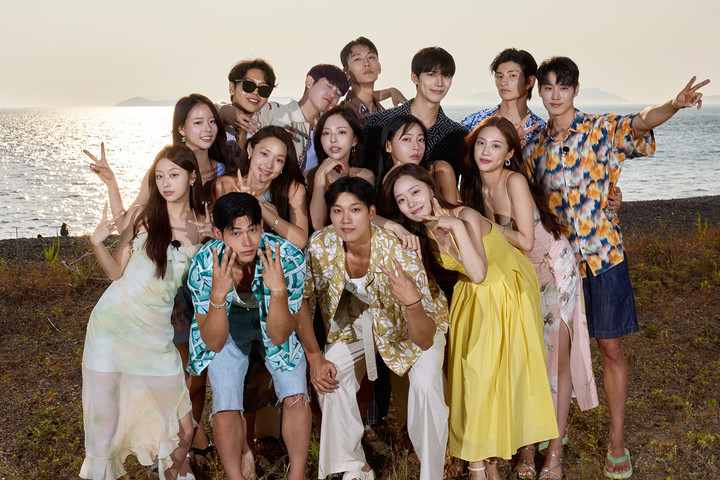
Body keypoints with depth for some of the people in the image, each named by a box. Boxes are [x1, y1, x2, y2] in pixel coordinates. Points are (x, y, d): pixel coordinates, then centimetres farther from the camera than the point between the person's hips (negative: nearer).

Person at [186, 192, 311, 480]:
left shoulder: (288, 258, -33)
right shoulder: (204, 265, -31)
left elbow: (278, 336, -28)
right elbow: (214, 343, -27)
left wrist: (278, 290, -46)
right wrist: (218, 295, -43)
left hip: (276, 318, 0)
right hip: (227, 323, 0)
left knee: (296, 399, -14)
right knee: (225, 412, -13)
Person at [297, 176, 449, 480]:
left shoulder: (399, 253, -36)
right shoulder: (321, 245, -26)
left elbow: (425, 341, -36)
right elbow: (299, 298, -9)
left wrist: (412, 301, -55)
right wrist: (315, 358, -12)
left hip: (416, 321, -3)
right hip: (360, 318, 4)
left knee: (425, 387, -26)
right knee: (329, 379, -14)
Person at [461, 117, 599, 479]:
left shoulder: (514, 181, -22)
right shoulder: (475, 185, -1)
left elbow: (525, 241, -24)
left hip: (554, 269, -6)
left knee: (558, 359, -1)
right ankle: (527, 444, 16)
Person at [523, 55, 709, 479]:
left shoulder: (602, 130, -4)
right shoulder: (537, 145, 7)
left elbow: (640, 123, -24)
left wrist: (674, 105, -45)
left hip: (602, 250, -3)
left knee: (611, 347, 1)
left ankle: (617, 442, 12)